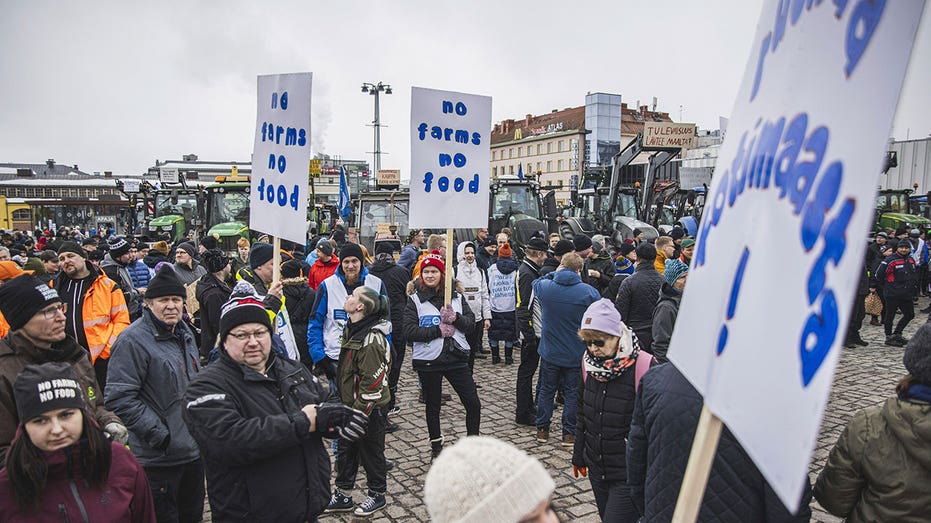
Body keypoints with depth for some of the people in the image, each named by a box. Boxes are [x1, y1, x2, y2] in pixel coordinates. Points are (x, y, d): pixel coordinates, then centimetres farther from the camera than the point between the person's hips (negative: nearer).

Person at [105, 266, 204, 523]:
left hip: (194, 451, 8)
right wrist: (160, 435, -20)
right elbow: (119, 398, -21)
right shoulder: (133, 340, -17)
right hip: (159, 458, -7)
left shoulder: (184, 333, 9)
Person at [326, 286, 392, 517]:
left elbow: (372, 381, -26)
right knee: (345, 450, 18)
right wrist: (345, 406, 19)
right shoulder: (351, 329, 5)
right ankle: (343, 495, 34)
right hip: (350, 404, 9)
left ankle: (377, 495, 29)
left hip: (367, 409, -9)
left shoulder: (371, 338, -26)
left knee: (371, 451, 9)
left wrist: (359, 411, -22)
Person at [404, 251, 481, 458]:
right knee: (432, 406, 14)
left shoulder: (457, 296, 5)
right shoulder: (415, 299, -3)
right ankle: (436, 444, 33)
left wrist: (456, 318, -19)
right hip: (428, 360, -2)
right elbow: (409, 331, -13)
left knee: (473, 404, 1)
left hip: (456, 357, 2)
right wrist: (438, 330, -17)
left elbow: (471, 323, 0)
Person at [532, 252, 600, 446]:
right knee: (573, 393, 12)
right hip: (576, 355, -2)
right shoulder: (589, 292, -16)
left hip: (549, 352, 2)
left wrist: (554, 273, 11)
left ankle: (542, 430, 26)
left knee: (546, 390, 17)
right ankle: (569, 434, 19)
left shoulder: (545, 286, -10)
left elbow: (536, 283, 15)